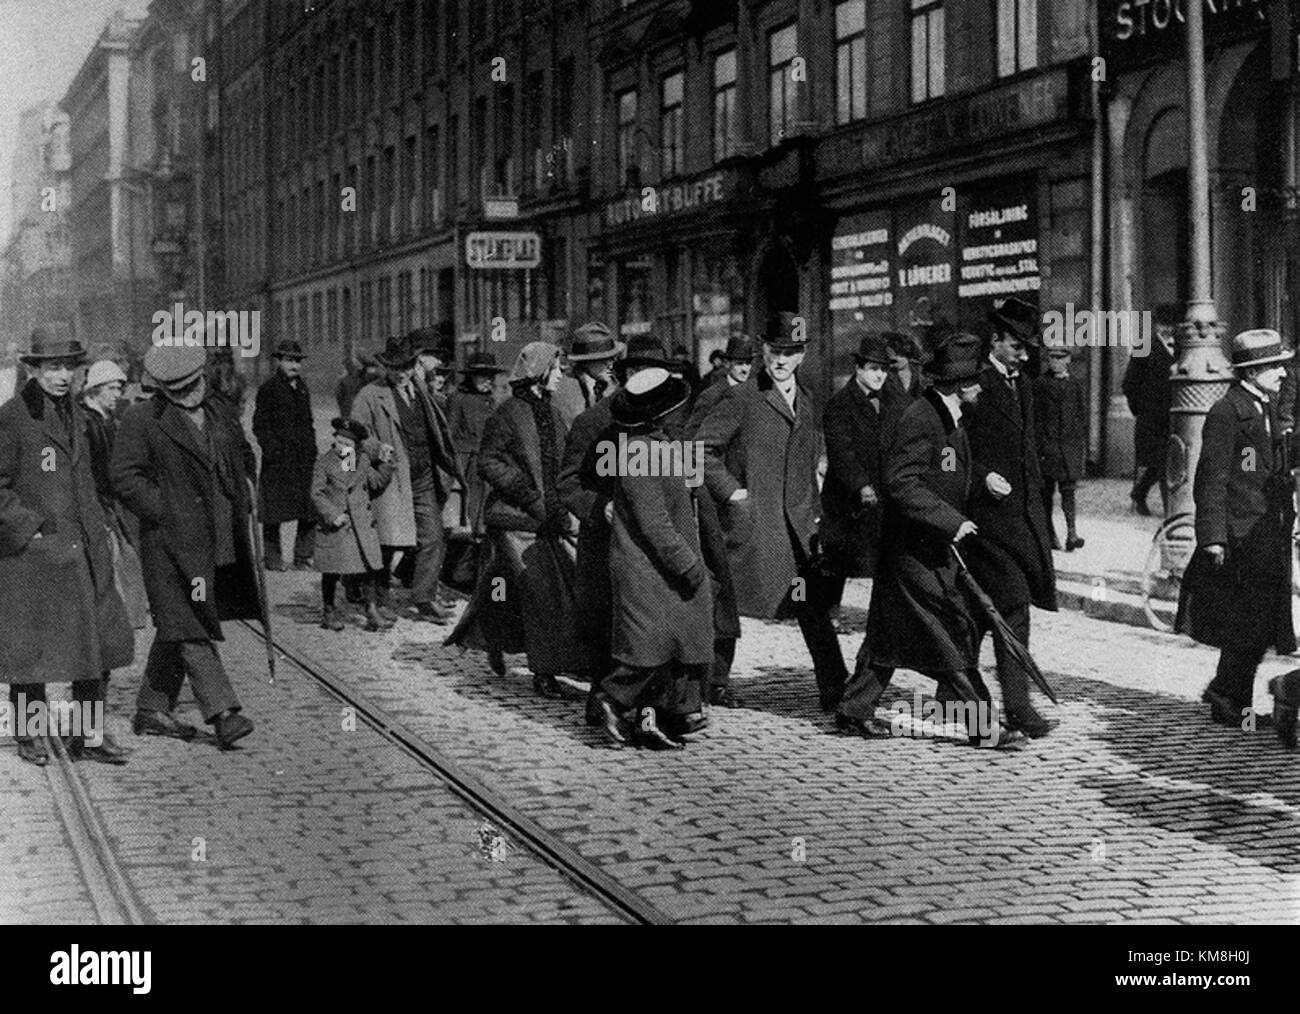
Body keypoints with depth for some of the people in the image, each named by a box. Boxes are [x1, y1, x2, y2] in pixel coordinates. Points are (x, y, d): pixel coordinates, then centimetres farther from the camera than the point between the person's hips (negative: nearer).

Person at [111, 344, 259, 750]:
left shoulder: (217, 416, 15)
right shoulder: (141, 420, -5)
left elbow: (244, 457, 30)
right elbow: (125, 476, -10)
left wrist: (243, 503, 15)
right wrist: (167, 514, -16)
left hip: (217, 542, 7)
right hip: (171, 540, -7)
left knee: (176, 629, 12)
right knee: (190, 626, -10)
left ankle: (151, 712, 21)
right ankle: (222, 711, -15)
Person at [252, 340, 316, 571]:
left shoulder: (302, 388, 16)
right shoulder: (269, 389, -4)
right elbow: (260, 426, -6)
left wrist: (312, 448, 12)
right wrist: (273, 450, -15)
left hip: (304, 460, 6)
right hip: (278, 460, -6)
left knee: (309, 512, 2)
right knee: (274, 512, -1)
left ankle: (303, 558, 10)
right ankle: (273, 558, 8)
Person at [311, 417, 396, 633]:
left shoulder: (363, 460, 9)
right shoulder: (324, 463, -3)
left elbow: (378, 483, 13)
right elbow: (316, 494, -5)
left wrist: (385, 463, 1)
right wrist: (333, 515, -15)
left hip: (362, 524, 3)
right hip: (335, 526, -3)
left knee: (369, 568, -1)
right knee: (332, 571, 6)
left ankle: (371, 613, 4)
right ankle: (328, 612, 21)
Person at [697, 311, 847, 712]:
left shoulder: (808, 403, 14)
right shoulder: (743, 400, -6)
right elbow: (701, 447, -6)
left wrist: (812, 510, 15)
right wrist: (729, 489, -11)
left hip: (798, 522, 5)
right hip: (752, 521, -5)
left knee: (813, 606, 2)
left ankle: (833, 690, 7)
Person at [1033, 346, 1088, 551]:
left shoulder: (1076, 385, 11)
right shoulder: (1040, 384, 3)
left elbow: (1082, 416, 13)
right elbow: (1035, 416, 0)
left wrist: (1083, 444, 8)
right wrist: (1038, 443, -7)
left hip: (1071, 443, 1)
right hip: (1047, 443, -1)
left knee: (1068, 487, -8)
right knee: (1046, 490, 3)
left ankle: (1072, 532, -16)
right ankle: (1049, 533, 10)